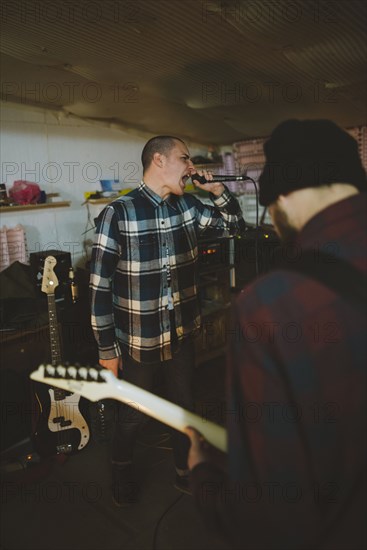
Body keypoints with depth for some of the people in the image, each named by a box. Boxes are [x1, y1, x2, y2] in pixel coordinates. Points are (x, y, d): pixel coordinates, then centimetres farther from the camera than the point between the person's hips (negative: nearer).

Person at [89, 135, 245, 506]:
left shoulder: (187, 206, 0)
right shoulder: (118, 213, -18)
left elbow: (233, 226, 14)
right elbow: (100, 286, -15)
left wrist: (217, 189, -4)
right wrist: (107, 349, -11)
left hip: (182, 335, 5)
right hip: (138, 342, -5)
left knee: (185, 407, 21)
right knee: (133, 418, 17)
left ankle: (184, 472, 47)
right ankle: (122, 468, 49)